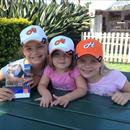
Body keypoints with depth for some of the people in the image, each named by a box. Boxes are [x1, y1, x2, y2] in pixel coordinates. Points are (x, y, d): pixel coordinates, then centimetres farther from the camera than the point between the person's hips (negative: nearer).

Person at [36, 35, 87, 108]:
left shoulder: (75, 71, -15)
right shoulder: (49, 69, -6)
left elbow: (83, 89, -22)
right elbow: (42, 85, -7)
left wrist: (67, 97, -37)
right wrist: (46, 94, -30)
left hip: (73, 101, -1)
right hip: (55, 100, 1)